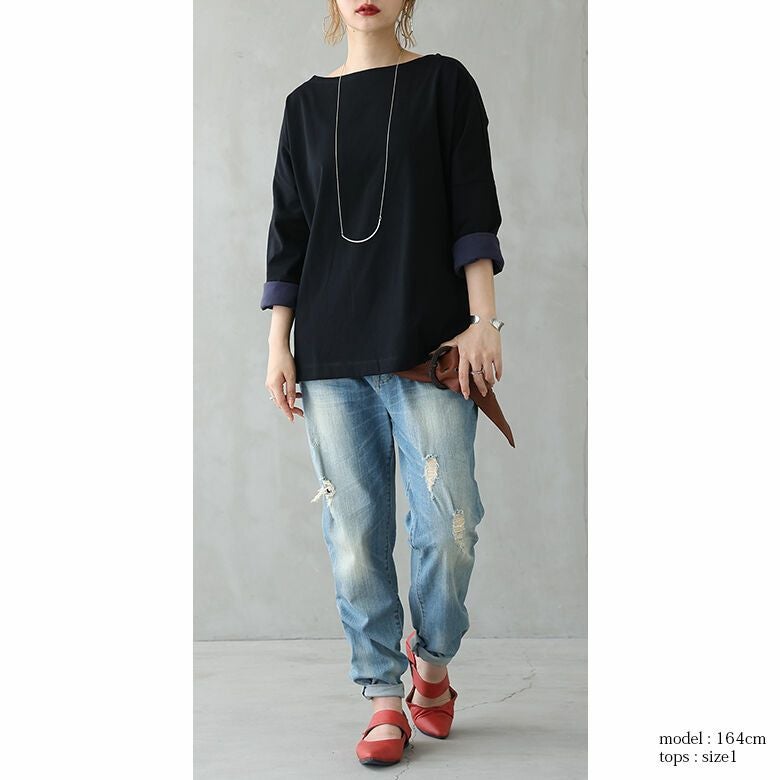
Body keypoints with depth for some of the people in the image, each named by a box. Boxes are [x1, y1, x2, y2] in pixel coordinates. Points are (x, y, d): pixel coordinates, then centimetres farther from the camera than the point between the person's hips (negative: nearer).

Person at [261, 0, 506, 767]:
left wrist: (483, 320, -7)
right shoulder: (307, 104, 15)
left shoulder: (443, 82, 8)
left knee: (449, 521, -6)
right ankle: (384, 698, 12)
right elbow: (288, 231, 13)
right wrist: (277, 345, 6)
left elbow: (473, 212, 2)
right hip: (329, 349, 2)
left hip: (427, 340, -2)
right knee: (356, 527, 1)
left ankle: (432, 659, 21)